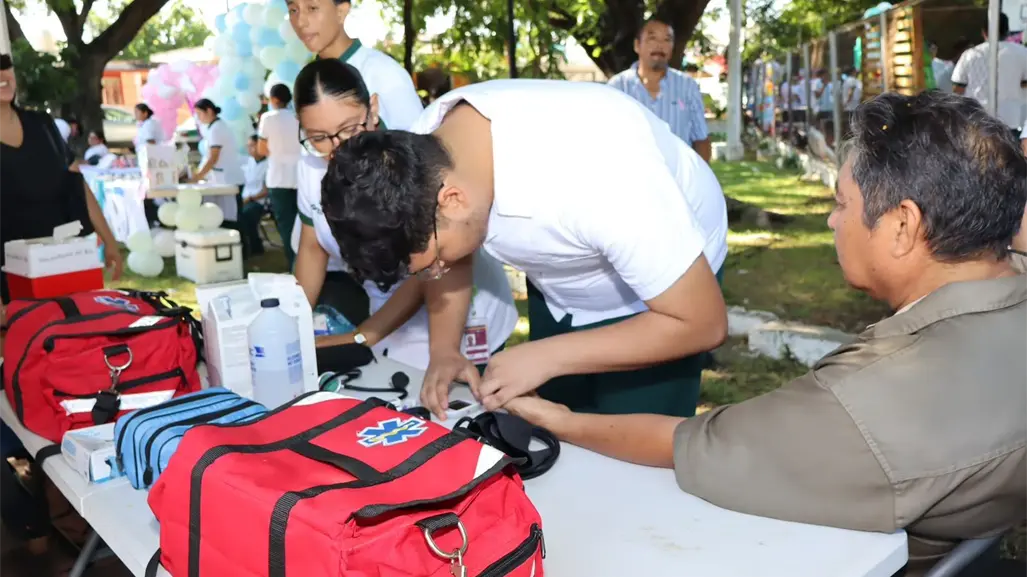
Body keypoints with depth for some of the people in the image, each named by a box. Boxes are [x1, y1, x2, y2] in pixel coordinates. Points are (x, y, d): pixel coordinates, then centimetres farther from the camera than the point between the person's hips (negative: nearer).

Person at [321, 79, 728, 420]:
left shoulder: (595, 179, -41)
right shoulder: (425, 150, -23)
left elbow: (703, 324, -30)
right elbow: (444, 250, -1)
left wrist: (545, 357, -31)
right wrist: (443, 351, -16)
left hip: (658, 307, -5)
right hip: (559, 293, 5)